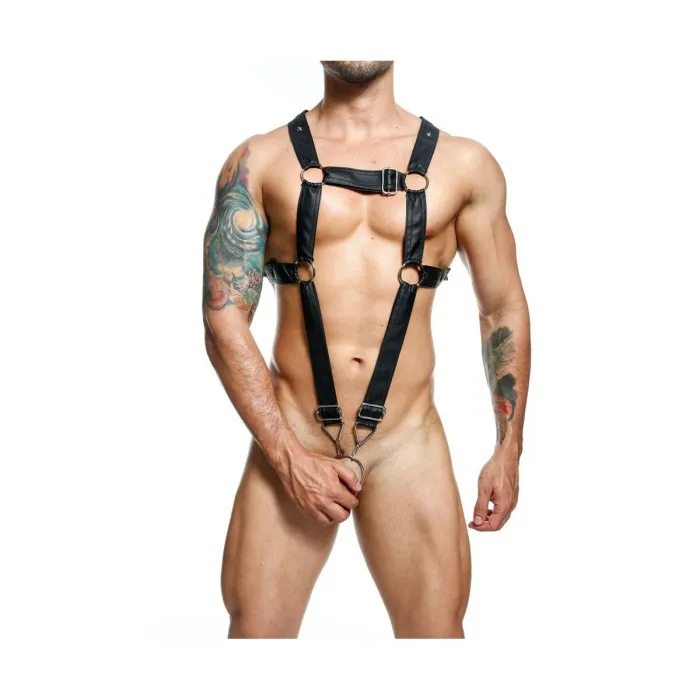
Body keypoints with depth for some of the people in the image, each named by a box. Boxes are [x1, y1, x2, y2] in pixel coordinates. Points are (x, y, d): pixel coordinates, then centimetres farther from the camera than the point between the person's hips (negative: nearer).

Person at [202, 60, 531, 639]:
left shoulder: (465, 165, 5)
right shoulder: (260, 161, 2)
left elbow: (504, 310, 11)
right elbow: (224, 320, -3)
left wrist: (509, 449, 9)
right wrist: (287, 455, -9)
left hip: (407, 442, 1)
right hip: (290, 439, 0)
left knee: (438, 629, 4)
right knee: (254, 628, 2)